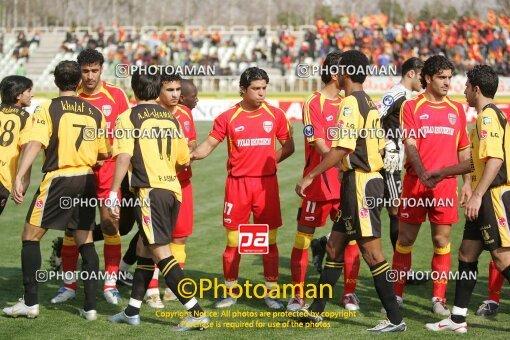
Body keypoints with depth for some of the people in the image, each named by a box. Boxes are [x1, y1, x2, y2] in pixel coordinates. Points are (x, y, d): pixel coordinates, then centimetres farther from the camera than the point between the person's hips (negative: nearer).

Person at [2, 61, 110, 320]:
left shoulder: (48, 109, -5)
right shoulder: (95, 113, 8)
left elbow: (35, 144, -19)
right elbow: (105, 153, 15)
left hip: (59, 179, -4)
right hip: (87, 180, 5)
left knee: (30, 236, 6)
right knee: (85, 242, 12)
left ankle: (30, 302, 3)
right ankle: (90, 306, 8)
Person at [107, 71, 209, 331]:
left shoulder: (129, 118, -3)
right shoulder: (171, 118, 14)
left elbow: (124, 157, -15)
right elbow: (184, 160, 18)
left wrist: (113, 193, -14)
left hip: (150, 190, -7)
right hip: (173, 190, 7)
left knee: (161, 253, -8)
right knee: (144, 249, 17)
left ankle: (196, 313, -15)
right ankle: (132, 311, 23)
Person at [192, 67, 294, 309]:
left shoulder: (275, 115, 3)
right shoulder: (228, 118, 1)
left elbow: (288, 146, 11)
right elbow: (210, 144, 1)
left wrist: (270, 160, -3)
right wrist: (192, 155, -17)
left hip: (266, 183, 1)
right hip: (237, 183, -1)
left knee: (269, 240, 3)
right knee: (233, 241, 2)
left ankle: (272, 292, 12)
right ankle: (230, 292, 14)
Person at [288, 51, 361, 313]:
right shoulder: (313, 103, -7)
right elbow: (318, 143, -17)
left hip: (347, 183, 5)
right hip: (319, 183, -5)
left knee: (351, 238, 3)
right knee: (303, 238, 1)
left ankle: (349, 294, 14)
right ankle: (297, 295, 10)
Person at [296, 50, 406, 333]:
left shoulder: (350, 102, -14)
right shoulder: (369, 103, 15)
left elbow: (342, 148, -22)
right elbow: (378, 147, 17)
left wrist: (310, 176, -18)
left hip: (359, 183, -10)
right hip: (369, 180, 10)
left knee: (371, 252, -7)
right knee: (334, 246, 14)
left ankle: (395, 319, -4)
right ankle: (315, 311, 22)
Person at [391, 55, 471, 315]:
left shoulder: (456, 110, 11)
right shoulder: (411, 107, 0)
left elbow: (463, 149, 16)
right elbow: (410, 144, -10)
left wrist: (467, 183, 7)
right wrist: (423, 173, -25)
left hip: (446, 184, 2)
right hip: (415, 183, -2)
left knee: (442, 240, 3)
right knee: (405, 239, 4)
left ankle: (439, 298, 11)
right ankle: (396, 294, 14)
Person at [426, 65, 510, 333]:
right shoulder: (486, 115, 18)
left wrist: (477, 195, -29)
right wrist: (444, 172, 37)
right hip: (486, 199, 10)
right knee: (466, 254, 12)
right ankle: (458, 319, 16)